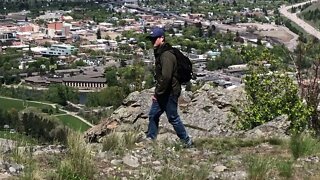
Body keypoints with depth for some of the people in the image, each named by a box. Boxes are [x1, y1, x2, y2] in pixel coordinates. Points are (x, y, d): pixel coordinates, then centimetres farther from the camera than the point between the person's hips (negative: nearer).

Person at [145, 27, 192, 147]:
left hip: (169, 93, -10)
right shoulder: (159, 53, 11)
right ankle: (150, 139, 24)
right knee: (153, 115, 14)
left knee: (173, 118, 1)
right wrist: (157, 92, 16)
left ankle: (186, 141, 14)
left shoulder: (166, 55, -22)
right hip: (162, 92, 10)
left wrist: (158, 92, -21)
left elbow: (166, 77, -29)